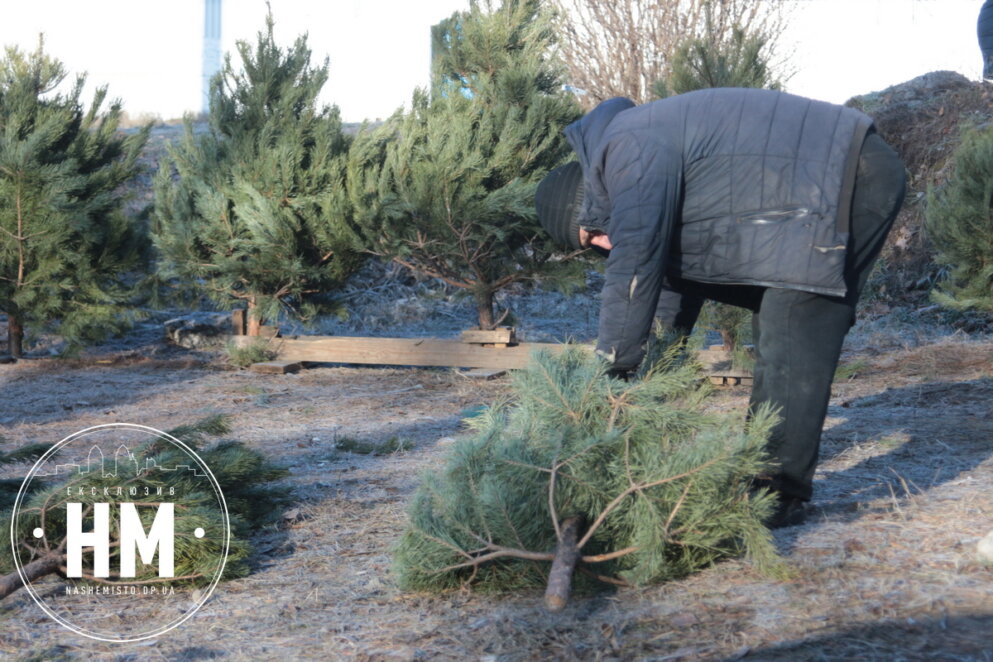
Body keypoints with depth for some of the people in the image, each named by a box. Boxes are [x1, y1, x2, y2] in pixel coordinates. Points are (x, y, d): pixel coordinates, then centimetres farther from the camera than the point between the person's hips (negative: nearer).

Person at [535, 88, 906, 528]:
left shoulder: (630, 150, -13)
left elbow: (635, 257, -20)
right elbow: (677, 255, 26)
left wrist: (612, 365, -16)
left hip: (848, 176, -11)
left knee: (792, 335, -13)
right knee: (777, 326, 15)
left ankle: (782, 493, -12)